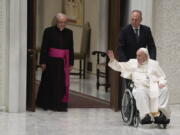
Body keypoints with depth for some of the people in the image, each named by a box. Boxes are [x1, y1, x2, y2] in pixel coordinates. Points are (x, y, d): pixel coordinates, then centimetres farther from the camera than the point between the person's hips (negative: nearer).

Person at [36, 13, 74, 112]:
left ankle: (61, 104, 9)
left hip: (64, 62, 3)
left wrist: (71, 63, 7)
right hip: (51, 61, -3)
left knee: (63, 83, 1)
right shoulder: (49, 31, -3)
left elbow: (71, 49, 9)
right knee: (50, 82, 3)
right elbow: (44, 47, -4)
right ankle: (46, 104, 13)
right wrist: (43, 62, -9)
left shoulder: (69, 32, 7)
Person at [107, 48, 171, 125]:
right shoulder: (132, 63, 24)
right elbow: (119, 67, 25)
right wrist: (112, 60, 9)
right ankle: (146, 115, -48)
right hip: (141, 87, -1)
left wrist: (162, 83, 0)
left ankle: (161, 112, -42)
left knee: (164, 90, -31)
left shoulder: (154, 63, 24)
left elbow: (162, 77, 21)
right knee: (140, 92, -37)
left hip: (155, 87, 1)